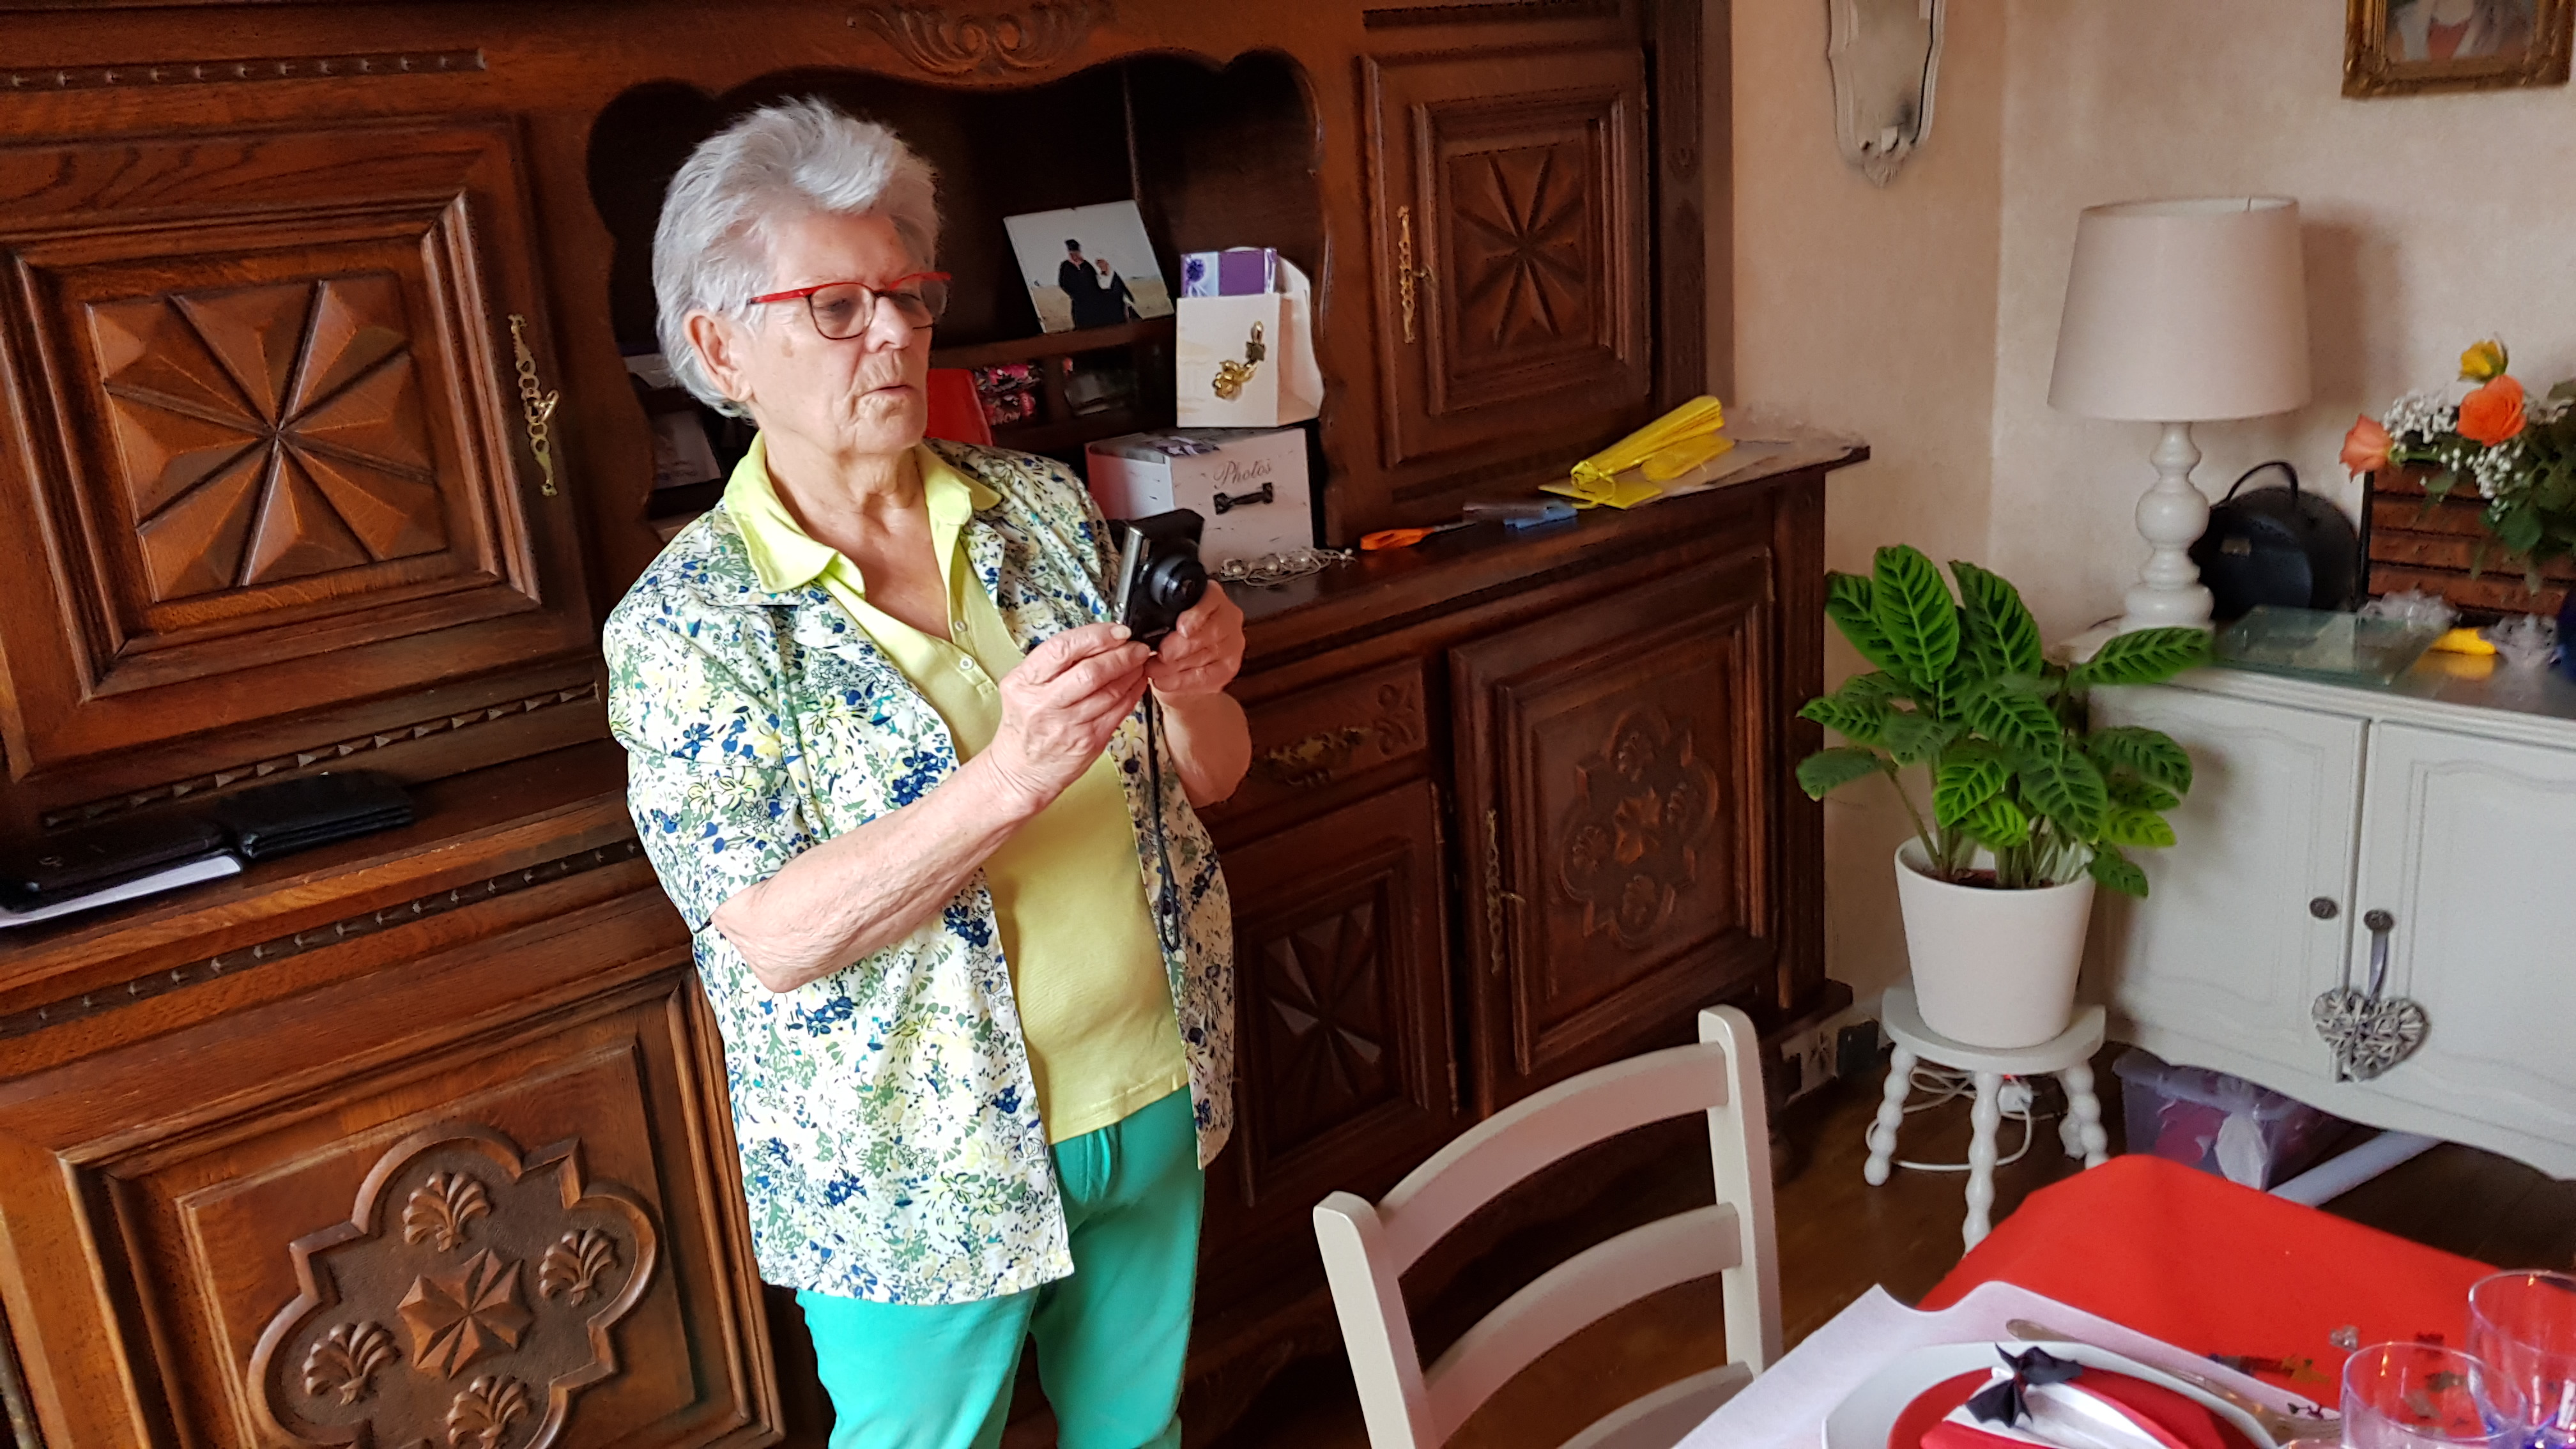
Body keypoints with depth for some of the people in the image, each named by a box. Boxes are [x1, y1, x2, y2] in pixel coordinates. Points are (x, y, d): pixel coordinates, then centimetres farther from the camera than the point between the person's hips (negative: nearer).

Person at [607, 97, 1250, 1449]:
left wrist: (1196, 698, -21)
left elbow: (1210, 780, 3)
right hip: (918, 1163, -3)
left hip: (1154, 1088, 4)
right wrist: (1009, 777, -35)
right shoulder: (685, 617, -14)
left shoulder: (1043, 506, -3)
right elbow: (776, 936, -22)